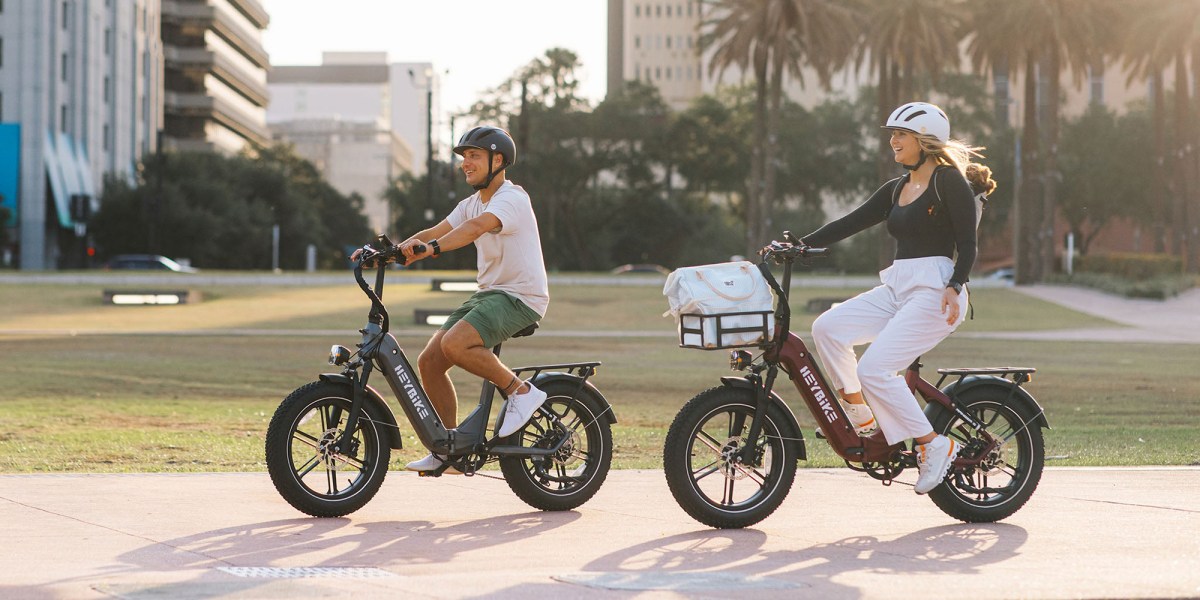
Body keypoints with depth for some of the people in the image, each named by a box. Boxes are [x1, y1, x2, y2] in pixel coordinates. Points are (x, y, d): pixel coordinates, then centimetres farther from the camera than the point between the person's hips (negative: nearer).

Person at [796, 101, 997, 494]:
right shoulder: (896, 190, 18)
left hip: (935, 290, -8)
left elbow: (968, 243, -10)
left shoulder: (949, 180, -4)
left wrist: (955, 287, -25)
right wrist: (799, 245, 4)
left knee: (874, 369, -20)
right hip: (896, 289, 8)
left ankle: (934, 446, -8)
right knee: (828, 327, -12)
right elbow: (850, 223, 14)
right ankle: (862, 420, -3)